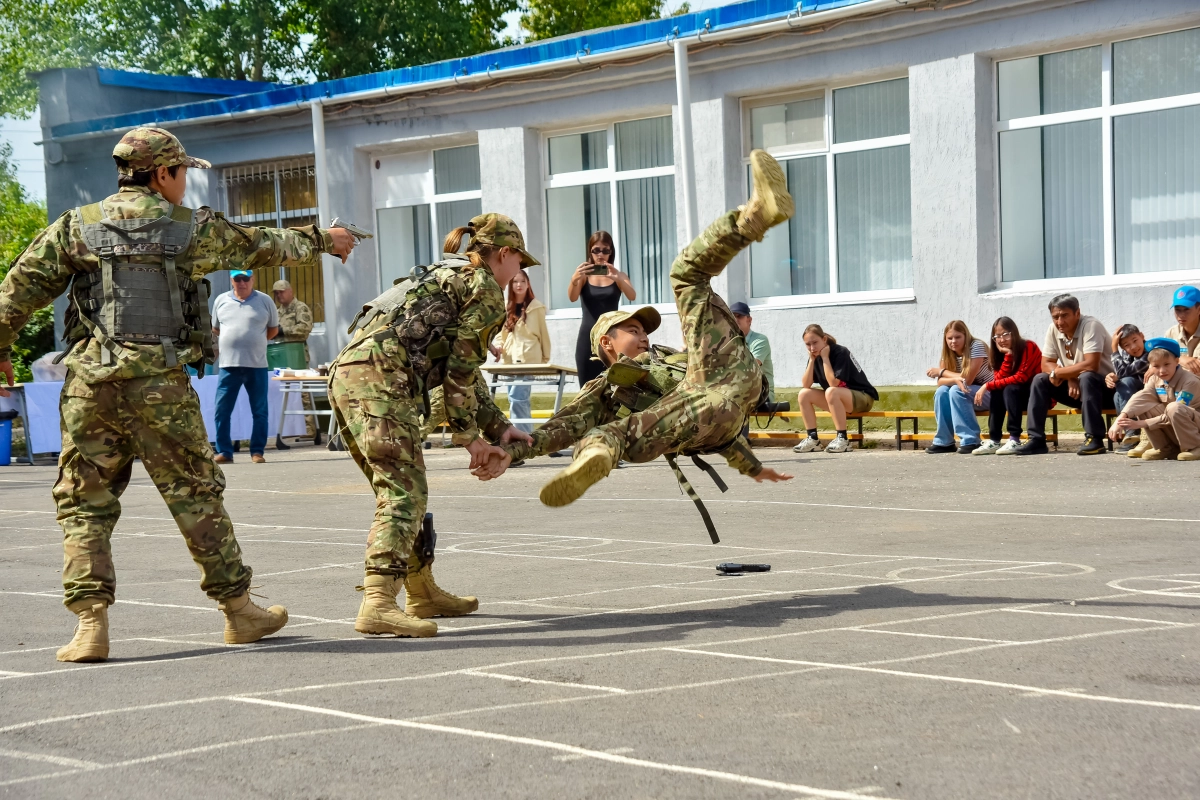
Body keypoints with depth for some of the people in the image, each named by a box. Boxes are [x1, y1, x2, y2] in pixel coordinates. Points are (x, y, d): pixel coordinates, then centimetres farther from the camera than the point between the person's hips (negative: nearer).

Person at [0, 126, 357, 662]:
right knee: (195, 497, 9)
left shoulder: (76, 226, 8)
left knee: (84, 503, 8)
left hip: (91, 381, 1)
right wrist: (321, 240, 36)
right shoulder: (194, 228, 5)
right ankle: (238, 609, 20)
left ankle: (90, 623, -1)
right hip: (161, 384, -1)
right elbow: (263, 246, 19)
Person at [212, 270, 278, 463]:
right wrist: (233, 341, 11)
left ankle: (257, 452, 10)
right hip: (228, 365, 1)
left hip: (257, 365, -1)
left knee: (260, 411, 2)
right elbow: (215, 328, 18)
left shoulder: (265, 301, 2)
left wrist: (255, 342, 9)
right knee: (222, 410, -1)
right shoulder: (221, 300, 7)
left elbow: (273, 329, 13)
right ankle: (224, 452, 8)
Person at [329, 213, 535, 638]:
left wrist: (497, 425, 41)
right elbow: (461, 368, -2)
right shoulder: (485, 287, 5)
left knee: (401, 487, 19)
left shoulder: (445, 276, 34)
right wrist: (469, 436, 6)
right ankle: (378, 603, -27)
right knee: (404, 491, -14)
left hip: (345, 372, 10)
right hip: (381, 376, -10)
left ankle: (423, 593, 29)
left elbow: (461, 368, 39)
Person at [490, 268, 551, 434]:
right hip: (509, 360, 6)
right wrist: (496, 346, -6)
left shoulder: (536, 307, -1)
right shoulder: (506, 308, 11)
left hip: (528, 359, -6)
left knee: (516, 398, -17)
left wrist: (545, 359, 4)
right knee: (520, 399, 9)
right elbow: (500, 332, 14)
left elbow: (543, 333, 3)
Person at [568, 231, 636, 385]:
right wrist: (574, 279, -35)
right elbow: (572, 298, -13)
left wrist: (618, 279, -30)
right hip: (588, 338, 0)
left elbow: (632, 296, -10)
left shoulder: (618, 275, 7)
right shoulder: (584, 275, 5)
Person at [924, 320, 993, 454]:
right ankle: (944, 442, -13)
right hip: (966, 394, 6)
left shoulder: (977, 347, -20)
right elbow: (940, 382, -11)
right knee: (941, 392, -21)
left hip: (988, 393, -6)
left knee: (956, 391, -31)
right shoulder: (948, 354, -1)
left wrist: (941, 372, -15)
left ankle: (971, 441, -31)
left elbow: (966, 379, -25)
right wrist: (955, 379, -33)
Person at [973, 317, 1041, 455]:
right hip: (1019, 397, 6)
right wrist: (1008, 354, -23)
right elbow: (999, 379, -14)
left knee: (1010, 389, -29)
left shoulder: (1029, 347, -17)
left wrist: (988, 386, -26)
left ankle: (1015, 440, -33)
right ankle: (993, 440, -20)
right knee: (996, 391, -18)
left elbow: (1020, 378, -26)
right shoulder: (1000, 353, 1)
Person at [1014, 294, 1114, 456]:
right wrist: (1069, 379, -19)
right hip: (1074, 388, 6)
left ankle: (1094, 439, -31)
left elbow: (1090, 365, -32)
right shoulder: (1053, 330, -3)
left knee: (1086, 378, -35)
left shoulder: (1091, 326, -22)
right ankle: (1036, 440, -10)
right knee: (1040, 380, -9)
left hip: (1104, 388, -6)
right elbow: (1046, 364, 0)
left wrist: (1056, 373, -22)